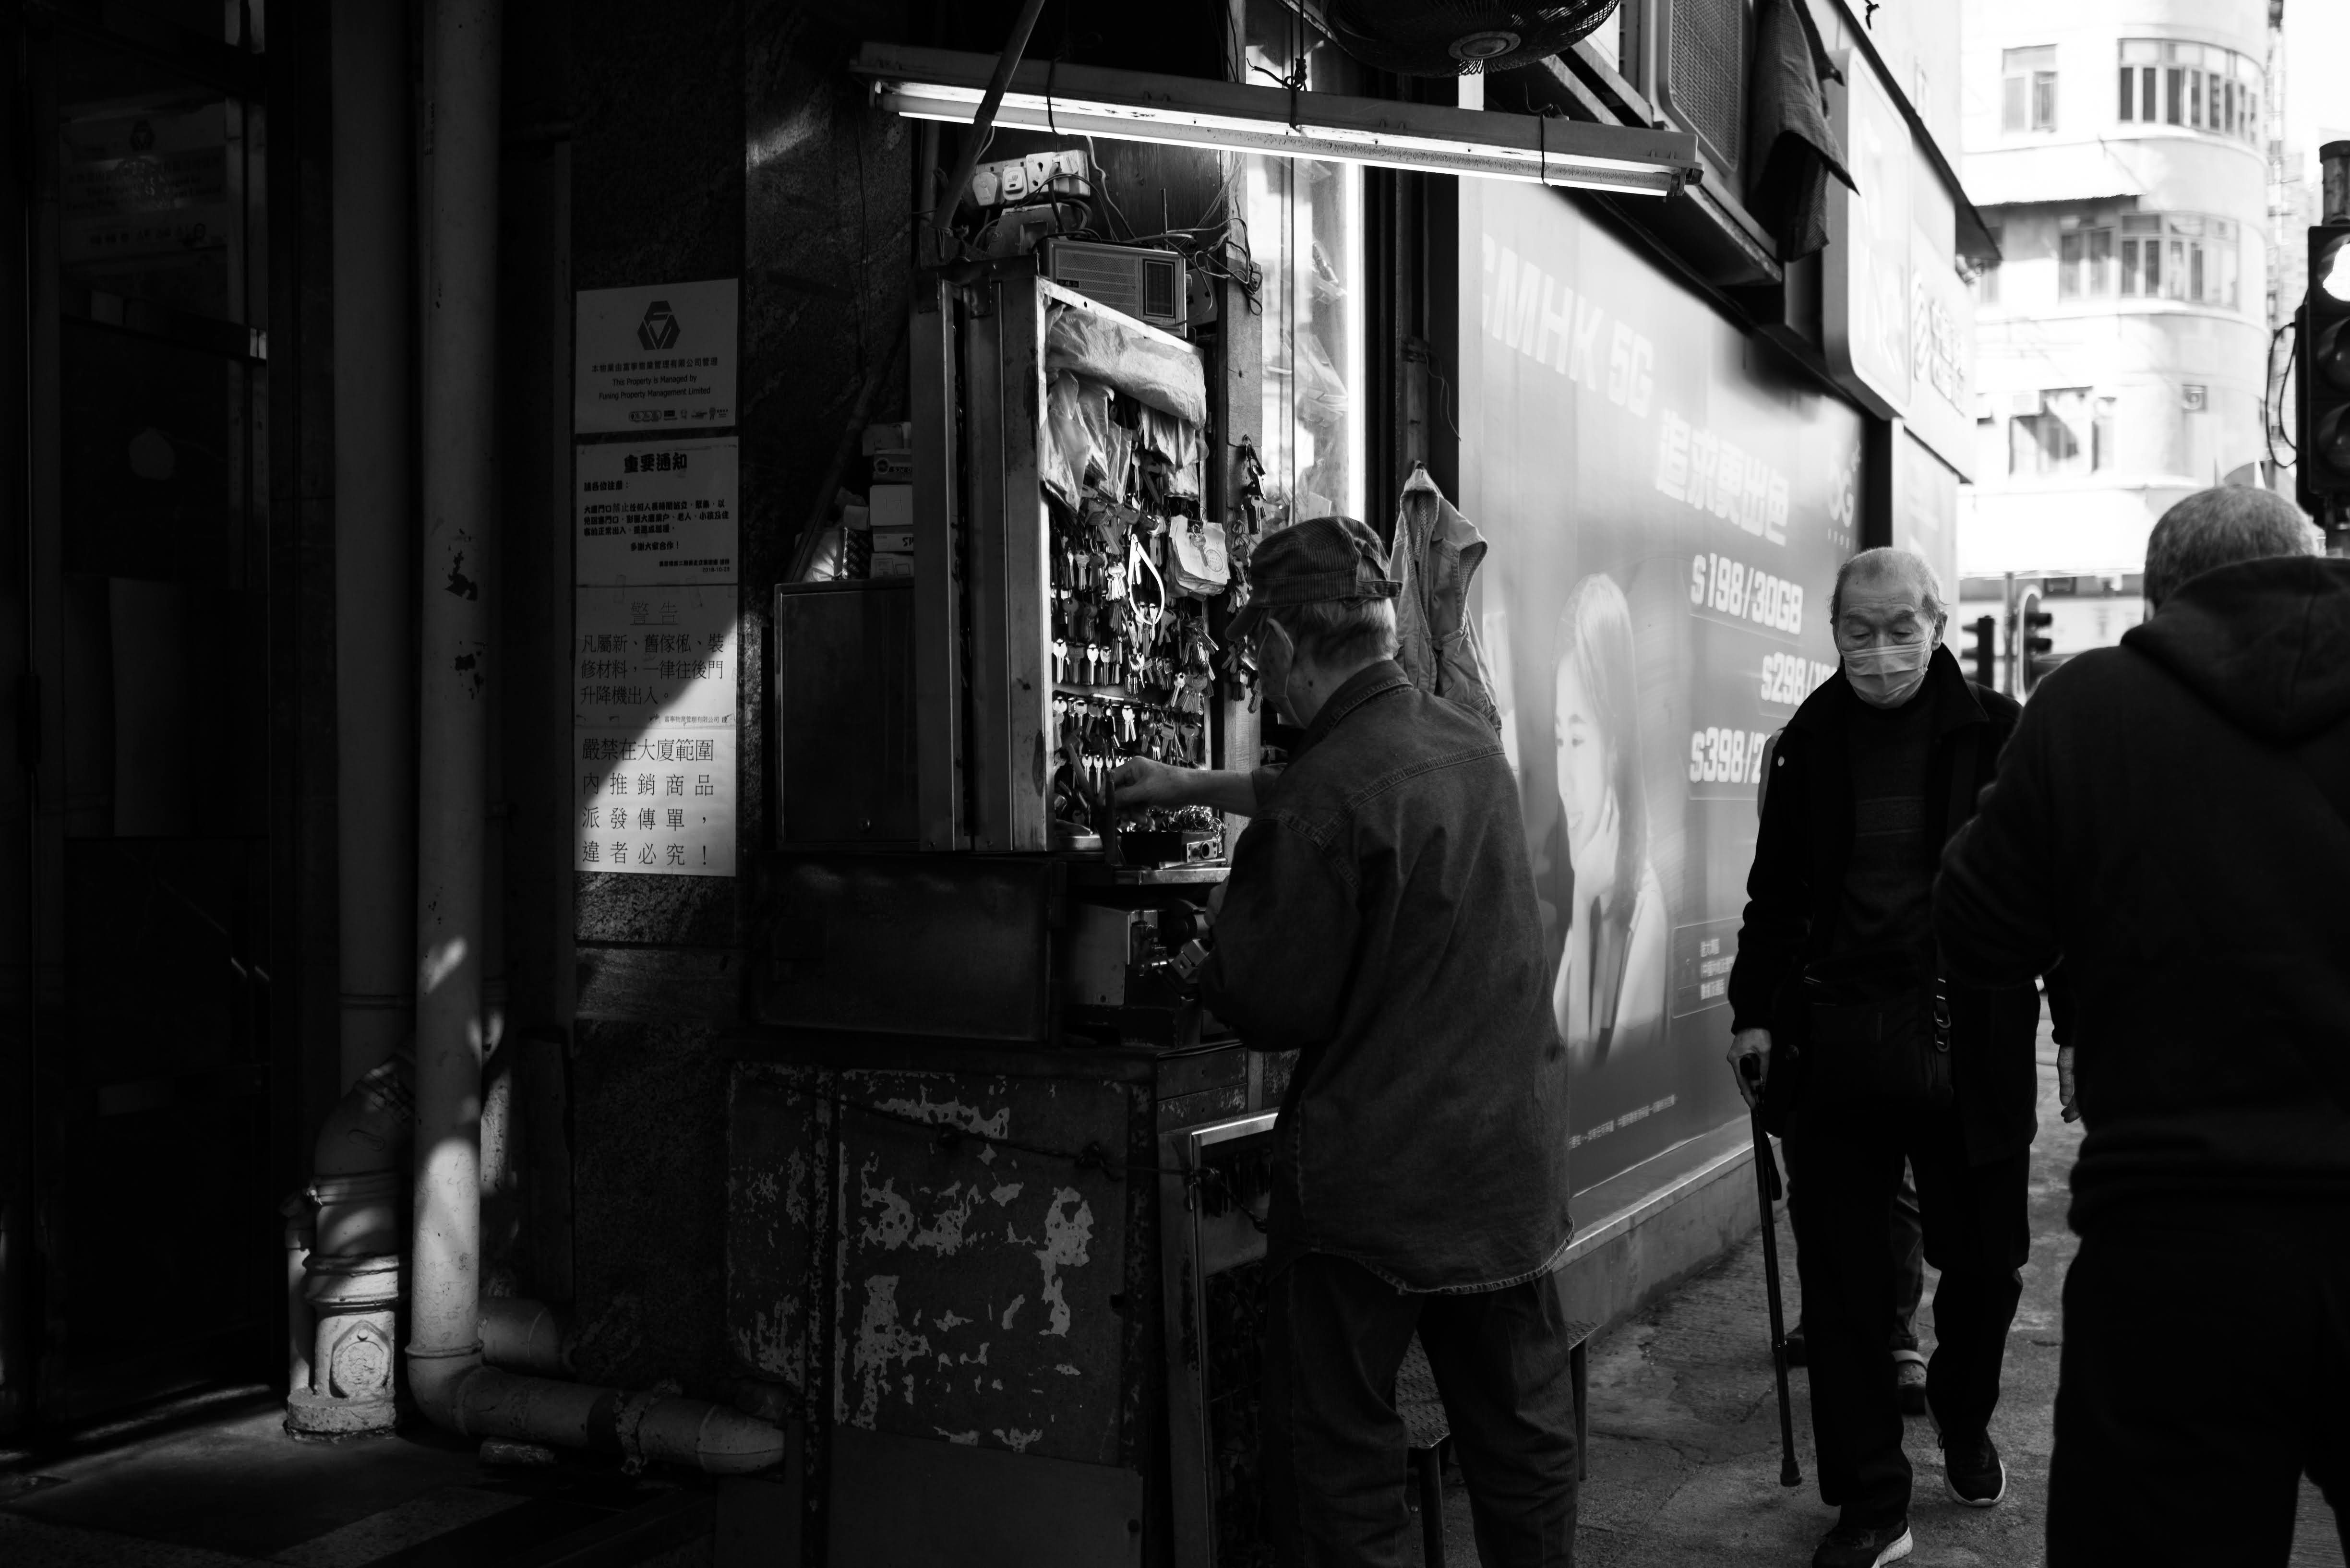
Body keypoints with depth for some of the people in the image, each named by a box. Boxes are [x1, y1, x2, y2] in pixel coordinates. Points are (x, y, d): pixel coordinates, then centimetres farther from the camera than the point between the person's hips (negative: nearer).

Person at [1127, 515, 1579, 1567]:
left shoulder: (1318, 801, -20)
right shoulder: (1470, 742, 4)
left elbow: (1272, 1009, -16)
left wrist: (1210, 966, 6)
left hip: (1370, 1179, -7)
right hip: (1512, 1160, 7)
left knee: (1337, 1461, 6)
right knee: (1523, 1437, 17)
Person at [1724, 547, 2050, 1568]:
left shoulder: (1996, 735, -2)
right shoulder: (1810, 742, 6)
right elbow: (1776, 890, 11)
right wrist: (1756, 1011, 5)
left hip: (1969, 1041, -2)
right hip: (1835, 1043, 2)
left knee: (1984, 1258, 11)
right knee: (1843, 1276, 3)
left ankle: (1965, 1425, 40)